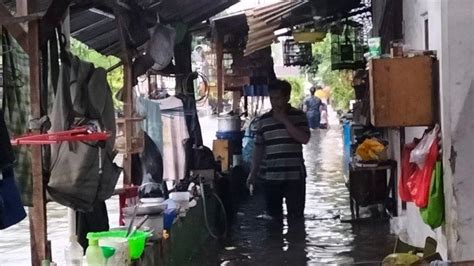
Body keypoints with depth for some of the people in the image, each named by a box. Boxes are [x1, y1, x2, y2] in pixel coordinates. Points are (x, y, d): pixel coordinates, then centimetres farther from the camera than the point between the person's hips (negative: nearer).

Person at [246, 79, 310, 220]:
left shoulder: (298, 116, 1)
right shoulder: (263, 120, 7)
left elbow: (304, 138, -13)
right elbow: (259, 148, 11)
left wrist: (285, 120, -13)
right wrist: (253, 173, 7)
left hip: (294, 175, -2)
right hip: (270, 176, 2)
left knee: (296, 217, 0)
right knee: (273, 216, 7)